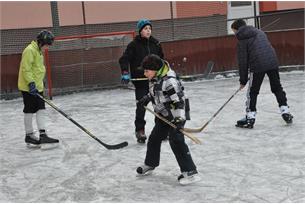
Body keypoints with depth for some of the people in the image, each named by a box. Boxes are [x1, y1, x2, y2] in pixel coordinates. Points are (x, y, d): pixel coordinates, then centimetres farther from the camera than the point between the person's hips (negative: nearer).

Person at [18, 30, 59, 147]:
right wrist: (31, 83, -27)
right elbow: (26, 69, -22)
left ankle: (42, 135, 6)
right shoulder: (30, 50, -17)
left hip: (37, 86, 9)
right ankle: (29, 136, 11)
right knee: (29, 111, 1)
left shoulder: (39, 51, 15)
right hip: (29, 87, -9)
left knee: (41, 110, 5)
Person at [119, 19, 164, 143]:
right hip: (140, 80, -4)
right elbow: (124, 59, -11)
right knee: (141, 105, -3)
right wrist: (125, 73, -24)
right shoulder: (134, 45, -7)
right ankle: (140, 130, 8)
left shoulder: (155, 44, 6)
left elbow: (161, 59, 18)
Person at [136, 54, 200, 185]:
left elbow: (179, 100, -30)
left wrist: (180, 119, -35)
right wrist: (147, 98, 11)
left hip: (175, 116, -10)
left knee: (176, 141, -18)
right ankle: (150, 164, 40)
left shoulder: (169, 81, -27)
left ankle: (190, 172, -14)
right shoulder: (155, 78, 1)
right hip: (163, 115, 10)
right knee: (154, 138, 18)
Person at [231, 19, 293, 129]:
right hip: (273, 62, 5)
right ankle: (285, 112, 14)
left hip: (258, 66, -5)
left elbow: (243, 61, 0)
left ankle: (250, 118, 7)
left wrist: (243, 80, 5)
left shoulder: (242, 40, 3)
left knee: (252, 92, 7)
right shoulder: (260, 32, 21)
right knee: (277, 88, 17)